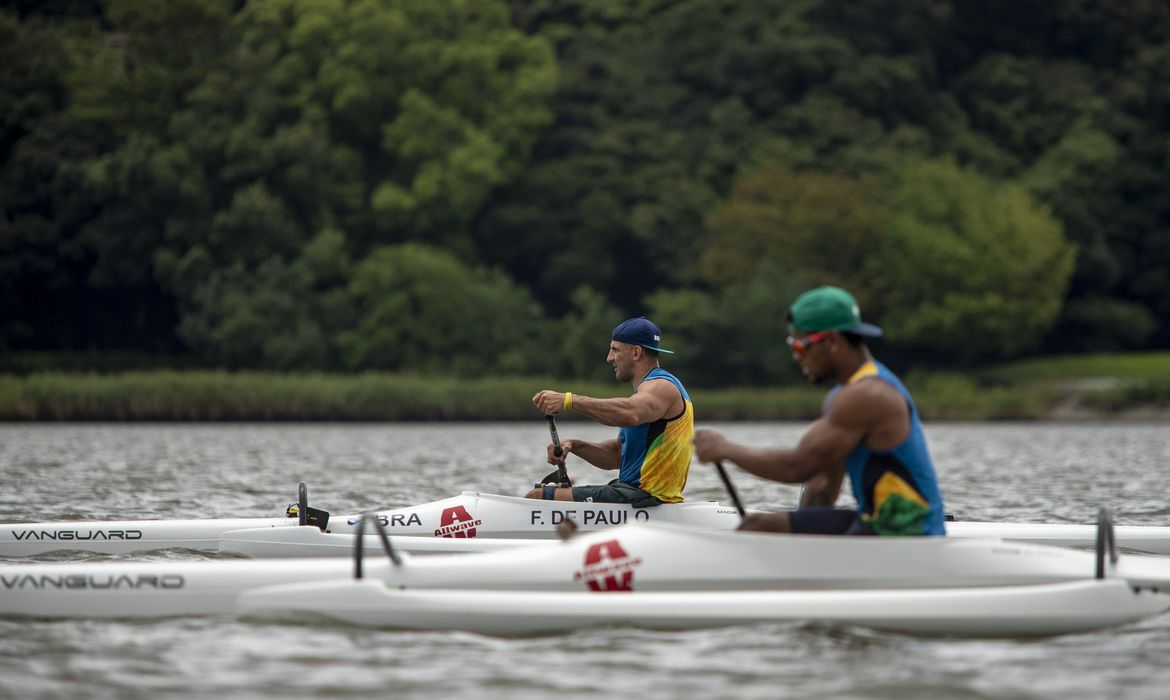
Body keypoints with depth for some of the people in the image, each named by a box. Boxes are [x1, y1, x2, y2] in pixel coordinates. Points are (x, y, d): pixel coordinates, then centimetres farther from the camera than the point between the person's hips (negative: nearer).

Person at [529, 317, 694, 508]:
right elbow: (615, 456, 19)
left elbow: (630, 414, -36)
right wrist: (574, 446, 2)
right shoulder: (649, 388, 23)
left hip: (647, 497, -11)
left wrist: (569, 400, -36)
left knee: (537, 497, -14)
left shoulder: (662, 386, -11)